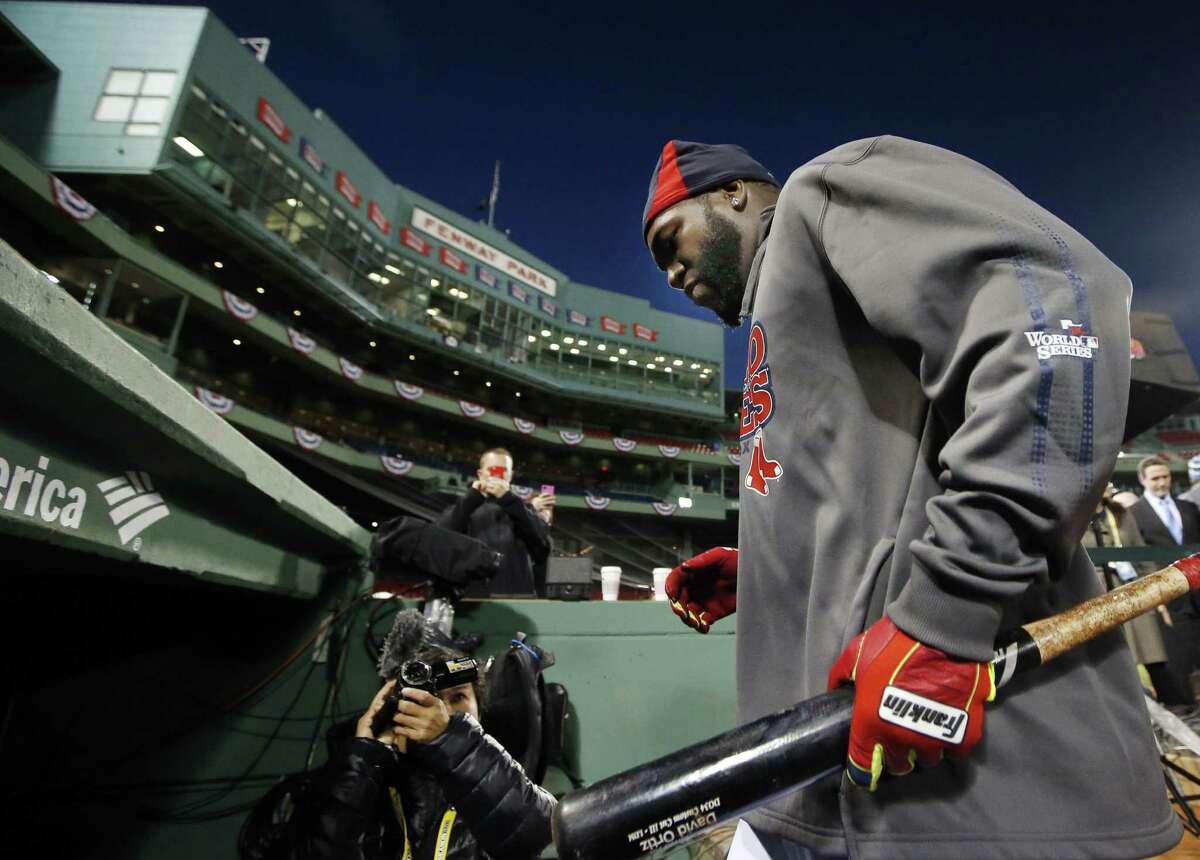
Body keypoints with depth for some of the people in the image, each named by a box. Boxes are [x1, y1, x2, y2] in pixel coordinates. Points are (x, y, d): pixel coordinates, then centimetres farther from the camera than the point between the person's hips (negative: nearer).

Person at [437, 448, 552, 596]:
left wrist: (509, 500, -10)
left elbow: (543, 538, -4)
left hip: (517, 594, 0)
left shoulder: (524, 509, 17)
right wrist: (471, 498, -7)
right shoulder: (465, 507, 18)